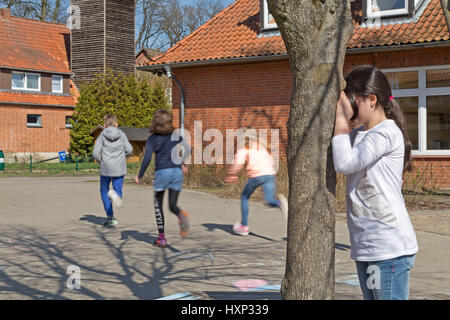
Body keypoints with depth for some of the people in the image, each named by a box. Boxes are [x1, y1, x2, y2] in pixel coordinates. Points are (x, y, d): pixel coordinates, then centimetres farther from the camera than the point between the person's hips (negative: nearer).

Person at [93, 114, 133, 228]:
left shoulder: (102, 135, -1)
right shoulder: (121, 134, 3)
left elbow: (95, 152, -7)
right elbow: (129, 150, -3)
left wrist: (101, 161, 11)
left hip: (106, 168, -1)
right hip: (120, 169, 1)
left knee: (104, 191, 15)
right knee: (118, 191, 9)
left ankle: (110, 217, 8)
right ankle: (114, 194, -30)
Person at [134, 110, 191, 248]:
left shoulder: (153, 139, -1)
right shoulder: (176, 136, 10)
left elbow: (147, 159, -9)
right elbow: (188, 150, 11)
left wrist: (140, 176, -1)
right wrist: (182, 164, 27)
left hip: (162, 172, -3)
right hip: (177, 171, 3)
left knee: (158, 205, 13)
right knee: (172, 205, 8)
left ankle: (161, 238, 10)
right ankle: (182, 215, -28)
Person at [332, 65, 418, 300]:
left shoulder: (387, 133, -13)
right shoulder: (358, 134, 16)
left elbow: (344, 163, -24)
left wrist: (341, 118, -14)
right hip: (366, 246, 9)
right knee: (371, 296, 15)